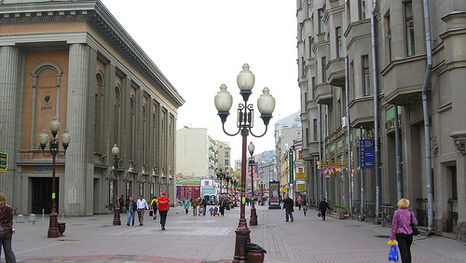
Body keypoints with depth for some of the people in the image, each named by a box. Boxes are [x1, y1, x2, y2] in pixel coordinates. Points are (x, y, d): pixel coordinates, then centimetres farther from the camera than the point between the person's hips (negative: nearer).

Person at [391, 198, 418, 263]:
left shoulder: (396, 213, -8)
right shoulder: (410, 213, -1)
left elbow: (394, 225, -8)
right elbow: (415, 223, 3)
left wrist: (392, 236, -4)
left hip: (400, 234, -4)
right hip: (409, 234, 4)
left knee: (403, 251, -6)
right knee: (408, 250, 22)